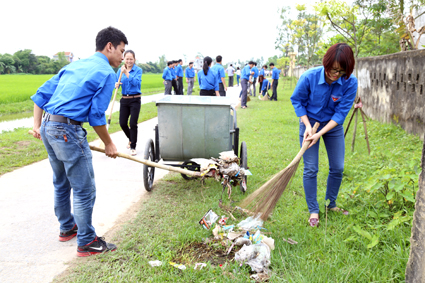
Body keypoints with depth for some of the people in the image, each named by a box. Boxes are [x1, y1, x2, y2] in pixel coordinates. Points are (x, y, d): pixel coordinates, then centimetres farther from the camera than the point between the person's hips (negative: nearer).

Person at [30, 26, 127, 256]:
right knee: (84, 190, 2)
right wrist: (108, 144, 1)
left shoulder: (73, 65, 18)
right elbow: (97, 115, -10)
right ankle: (87, 242, 13)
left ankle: (67, 228, 40)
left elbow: (42, 93, 16)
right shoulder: (106, 73, -6)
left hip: (47, 128, 9)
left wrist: (37, 124, 18)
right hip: (67, 131, -9)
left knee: (61, 184, 23)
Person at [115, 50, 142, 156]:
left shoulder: (138, 70, -4)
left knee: (133, 123, -8)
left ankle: (133, 147, 4)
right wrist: (116, 84, -15)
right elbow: (116, 82, 8)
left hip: (135, 99, -4)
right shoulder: (120, 70, 7)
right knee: (122, 123, 4)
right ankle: (131, 139, 33)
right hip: (124, 99, 4)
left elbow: (135, 82, -18)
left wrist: (126, 73, -27)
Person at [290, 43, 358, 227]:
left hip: (333, 125, 2)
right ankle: (313, 210, 13)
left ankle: (331, 204, 30)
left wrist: (320, 133, -27)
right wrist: (308, 126, -18)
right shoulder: (309, 77, -25)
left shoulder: (350, 83, -22)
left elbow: (341, 113, -19)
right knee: (310, 169, -1)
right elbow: (297, 100, -9)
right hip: (310, 122, -2)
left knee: (337, 168, 7)